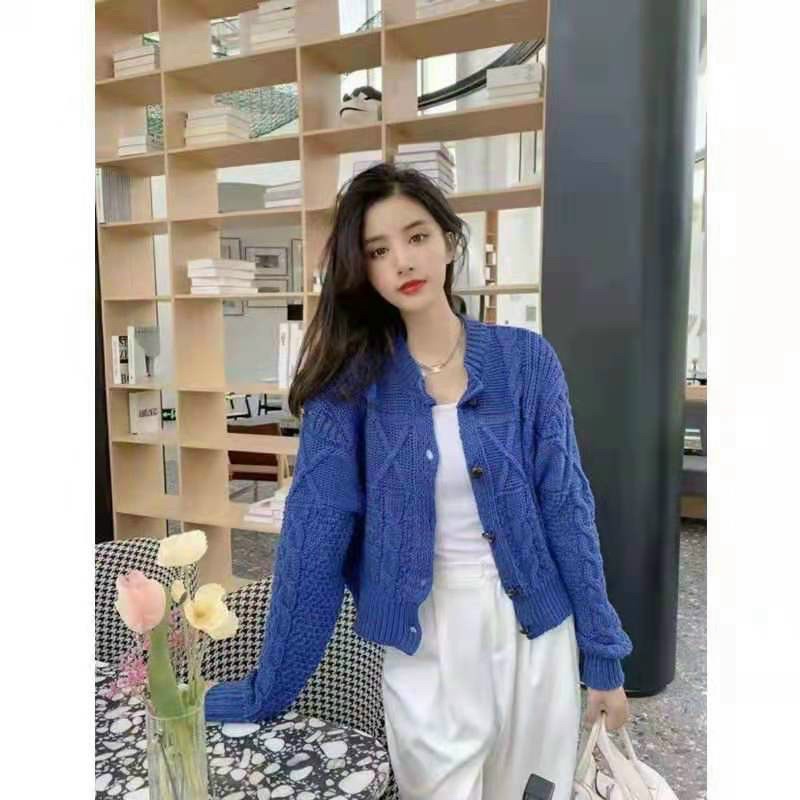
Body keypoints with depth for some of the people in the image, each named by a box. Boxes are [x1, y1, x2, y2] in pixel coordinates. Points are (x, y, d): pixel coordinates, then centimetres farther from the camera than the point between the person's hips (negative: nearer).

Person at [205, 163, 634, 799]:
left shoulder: (526, 359, -7)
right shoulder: (350, 379, -9)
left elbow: (567, 506, -4)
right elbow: (314, 531, -11)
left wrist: (603, 655, -1)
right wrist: (269, 689, -8)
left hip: (535, 629, 2)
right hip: (423, 640, -1)